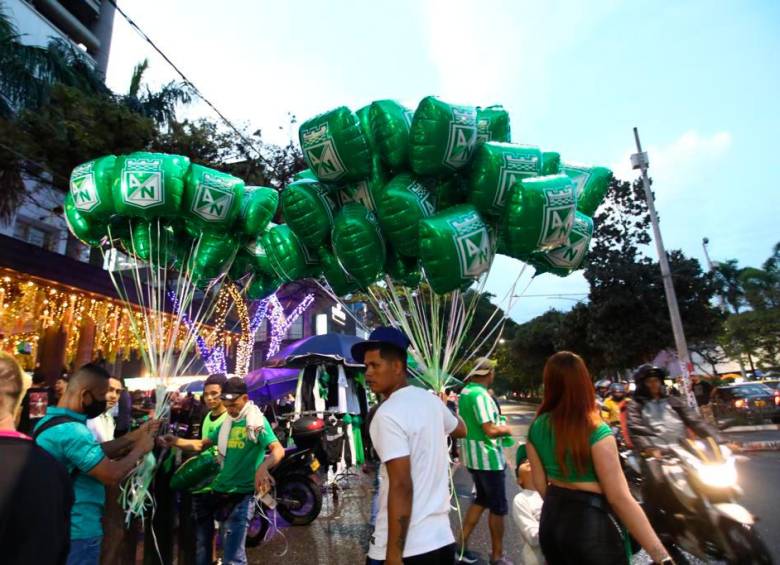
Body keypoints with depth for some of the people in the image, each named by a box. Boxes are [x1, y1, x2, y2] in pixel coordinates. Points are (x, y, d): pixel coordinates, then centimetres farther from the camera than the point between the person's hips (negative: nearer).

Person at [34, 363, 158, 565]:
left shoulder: (51, 420, 7)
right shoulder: (71, 430, -27)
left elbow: (96, 452, 11)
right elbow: (112, 475, -27)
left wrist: (135, 435, 6)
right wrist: (139, 449, -11)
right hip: (78, 531, -10)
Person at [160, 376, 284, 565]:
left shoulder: (257, 421, -13)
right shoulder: (227, 423, 10)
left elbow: (278, 449, -26)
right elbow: (202, 444, 12)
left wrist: (263, 467, -46)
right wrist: (176, 441, -6)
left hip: (241, 494, -7)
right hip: (219, 489, 7)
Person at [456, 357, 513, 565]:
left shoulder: (464, 392, 6)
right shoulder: (481, 394, -23)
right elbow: (490, 430, -27)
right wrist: (506, 430, -7)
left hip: (472, 456, 9)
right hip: (488, 457, -9)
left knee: (481, 500, 22)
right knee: (498, 507, 8)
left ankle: (462, 544, 25)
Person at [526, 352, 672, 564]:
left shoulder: (536, 427, -3)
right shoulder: (596, 431, -20)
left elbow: (540, 483, 5)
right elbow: (619, 498, -21)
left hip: (552, 520, 5)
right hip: (591, 522, -5)